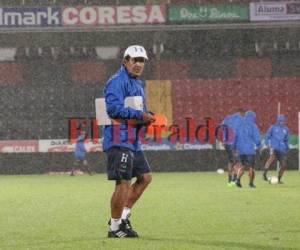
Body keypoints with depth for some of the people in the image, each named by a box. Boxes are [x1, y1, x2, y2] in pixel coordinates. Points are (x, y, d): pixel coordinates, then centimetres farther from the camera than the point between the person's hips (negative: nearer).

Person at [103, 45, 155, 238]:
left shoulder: (137, 84, 20)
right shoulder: (117, 82, -11)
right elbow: (114, 108, -23)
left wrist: (148, 117, 7)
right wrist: (140, 115, -21)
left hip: (133, 141, 10)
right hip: (119, 140, -10)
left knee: (145, 177, 11)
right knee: (124, 183, -9)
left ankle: (122, 216, 18)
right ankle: (115, 227, 0)